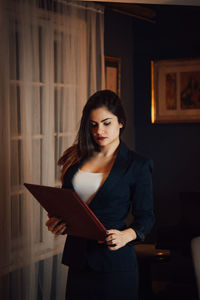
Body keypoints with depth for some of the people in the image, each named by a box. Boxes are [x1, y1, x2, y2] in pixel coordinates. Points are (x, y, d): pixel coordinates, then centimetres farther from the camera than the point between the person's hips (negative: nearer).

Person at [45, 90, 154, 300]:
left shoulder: (138, 165, -3)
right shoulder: (77, 158, 10)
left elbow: (145, 217, -2)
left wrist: (125, 235, -20)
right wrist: (55, 221, -4)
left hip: (115, 261, -4)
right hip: (78, 257, 4)